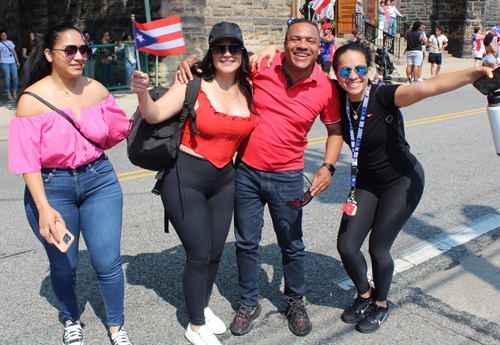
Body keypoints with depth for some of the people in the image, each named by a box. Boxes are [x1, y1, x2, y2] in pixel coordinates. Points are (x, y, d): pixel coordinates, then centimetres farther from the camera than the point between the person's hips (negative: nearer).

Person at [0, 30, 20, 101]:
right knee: (7, 78, -10)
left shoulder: (10, 42, 17)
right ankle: (8, 94, -7)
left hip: (13, 62, 4)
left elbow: (14, 52, 20)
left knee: (15, 77, -4)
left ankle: (14, 93, 6)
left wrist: (17, 61, 16)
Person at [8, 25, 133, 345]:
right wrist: (44, 208, -19)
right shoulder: (32, 99, -11)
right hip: (51, 187, -2)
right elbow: (27, 160, -14)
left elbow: (119, 128, 12)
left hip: (99, 180, 2)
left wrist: (88, 153, 8)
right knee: (64, 266, 13)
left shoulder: (96, 90, -3)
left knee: (108, 262, 3)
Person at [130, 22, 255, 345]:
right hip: (186, 179, -5)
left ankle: (204, 307, 41)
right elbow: (155, 114, -22)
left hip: (224, 178, 6)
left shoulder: (248, 89, 1)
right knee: (199, 254, -1)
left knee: (216, 251, 15)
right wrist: (142, 92, -41)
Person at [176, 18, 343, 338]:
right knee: (246, 243, 13)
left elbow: (335, 131, 7)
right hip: (247, 171, 1)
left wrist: (328, 167, -7)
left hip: (287, 178, 0)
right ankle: (249, 304, 34)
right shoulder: (262, 66, -10)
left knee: (292, 245, 13)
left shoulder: (326, 88, -8)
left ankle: (296, 302, 38)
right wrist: (190, 61, -12)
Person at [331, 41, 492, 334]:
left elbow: (427, 87, -41)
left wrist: (477, 72, -56)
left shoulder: (383, 96, -25)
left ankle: (381, 305, 29)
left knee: (378, 248, -2)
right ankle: (365, 295, 32)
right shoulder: (339, 97, -12)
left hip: (402, 181, -4)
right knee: (346, 246, 1)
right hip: (366, 182, 5)